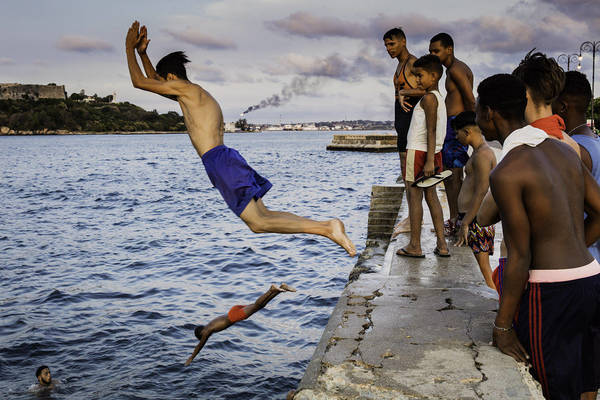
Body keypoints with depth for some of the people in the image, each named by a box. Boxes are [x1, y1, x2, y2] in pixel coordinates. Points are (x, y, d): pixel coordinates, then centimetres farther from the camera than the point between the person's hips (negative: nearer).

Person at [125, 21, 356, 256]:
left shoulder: (184, 88, 0)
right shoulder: (191, 94, 27)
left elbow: (139, 82, 2)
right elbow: (153, 82, 40)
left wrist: (129, 48, 14)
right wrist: (142, 52, 34)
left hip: (220, 162, -10)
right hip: (224, 161, 10)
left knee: (259, 222, -14)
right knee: (261, 218, 6)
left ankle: (328, 229, -20)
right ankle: (328, 227, -1)